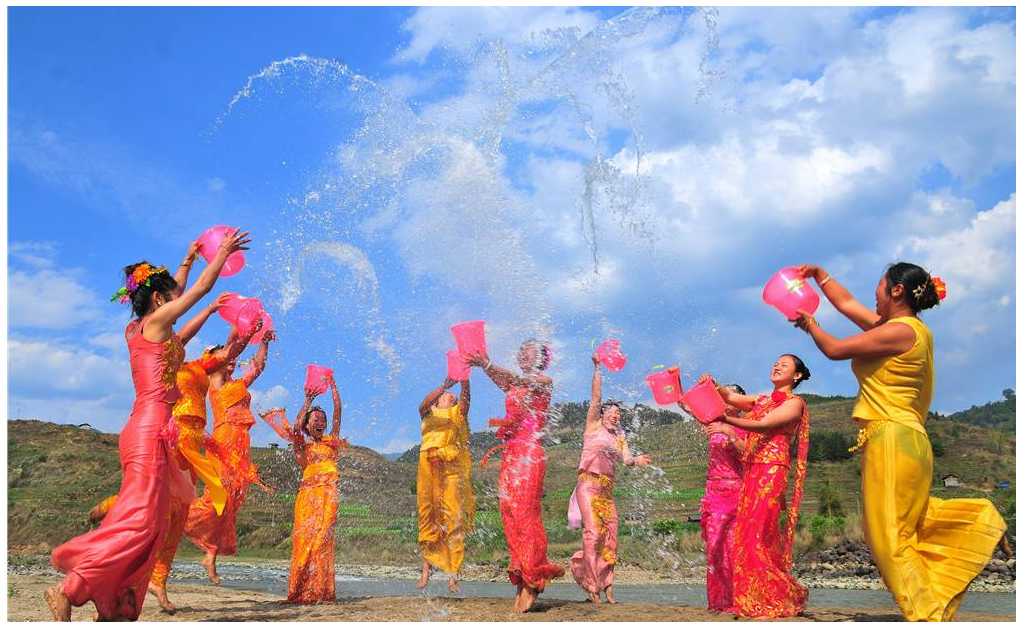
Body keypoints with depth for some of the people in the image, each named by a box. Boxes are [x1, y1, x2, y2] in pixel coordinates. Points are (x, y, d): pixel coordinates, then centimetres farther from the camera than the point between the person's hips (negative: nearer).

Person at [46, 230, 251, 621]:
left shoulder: (137, 328, 17)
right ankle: (68, 589, -8)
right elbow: (203, 287, 0)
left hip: (143, 430, 10)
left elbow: (174, 293, 35)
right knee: (139, 520, -10)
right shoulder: (156, 320, -5)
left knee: (148, 523, 9)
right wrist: (224, 251, 12)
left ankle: (115, 607, 11)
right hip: (150, 430, -10)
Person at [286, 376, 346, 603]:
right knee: (304, 538, -7)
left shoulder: (332, 440, 18)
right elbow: (296, 427, -4)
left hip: (328, 494, -1)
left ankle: (321, 590, -9)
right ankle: (300, 590, -4)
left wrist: (332, 384, 12)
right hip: (308, 493, 1)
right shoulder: (302, 445, 17)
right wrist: (308, 401, -6)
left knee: (322, 539, -10)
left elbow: (338, 411, 12)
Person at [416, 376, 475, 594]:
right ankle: (426, 570, 5)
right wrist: (445, 384, -15)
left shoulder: (458, 413, 19)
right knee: (426, 514, 0)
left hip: (451, 468, -1)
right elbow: (423, 404, -4)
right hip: (428, 467, 1)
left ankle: (453, 575, -9)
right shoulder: (429, 413, 18)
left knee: (453, 519, -8)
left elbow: (466, 396, 1)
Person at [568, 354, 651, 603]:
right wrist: (597, 368, -11)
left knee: (610, 536, 0)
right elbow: (596, 398, -4)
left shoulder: (620, 437, 18)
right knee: (593, 532, -15)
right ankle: (592, 587, -12)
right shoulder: (593, 425, 6)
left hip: (607, 489, 6)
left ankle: (607, 587, 6)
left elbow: (626, 459, 3)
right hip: (589, 484, -6)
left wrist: (636, 461, -19)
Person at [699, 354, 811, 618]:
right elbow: (730, 397, 7)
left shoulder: (794, 403, 1)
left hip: (772, 472, -7)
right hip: (751, 472, 7)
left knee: (759, 535, -11)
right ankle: (753, 599, 9)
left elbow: (763, 425, -12)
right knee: (746, 534, 3)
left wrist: (726, 420, -21)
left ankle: (774, 601, -1)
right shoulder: (761, 400, 22)